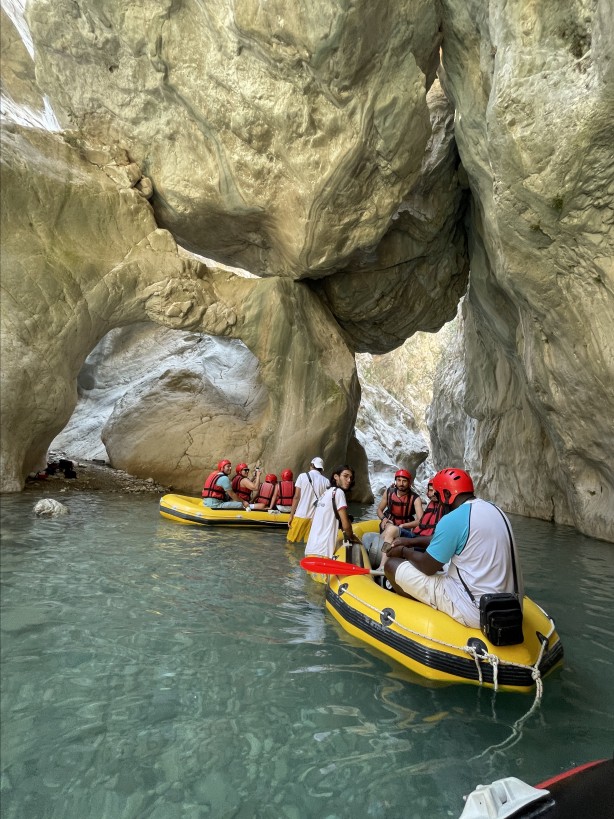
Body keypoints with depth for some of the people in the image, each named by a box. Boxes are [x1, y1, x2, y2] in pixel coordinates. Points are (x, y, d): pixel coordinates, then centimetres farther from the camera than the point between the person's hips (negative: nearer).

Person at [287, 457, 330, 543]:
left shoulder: (303, 476, -2)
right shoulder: (326, 481, 2)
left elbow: (296, 497, -4)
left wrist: (291, 515, 1)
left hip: (300, 515, -2)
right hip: (316, 517, 2)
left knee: (291, 542, 10)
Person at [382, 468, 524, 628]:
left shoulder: (453, 519, -18)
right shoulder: (493, 508, 9)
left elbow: (427, 567, -11)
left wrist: (404, 551, 8)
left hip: (474, 613, -9)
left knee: (392, 564, -2)